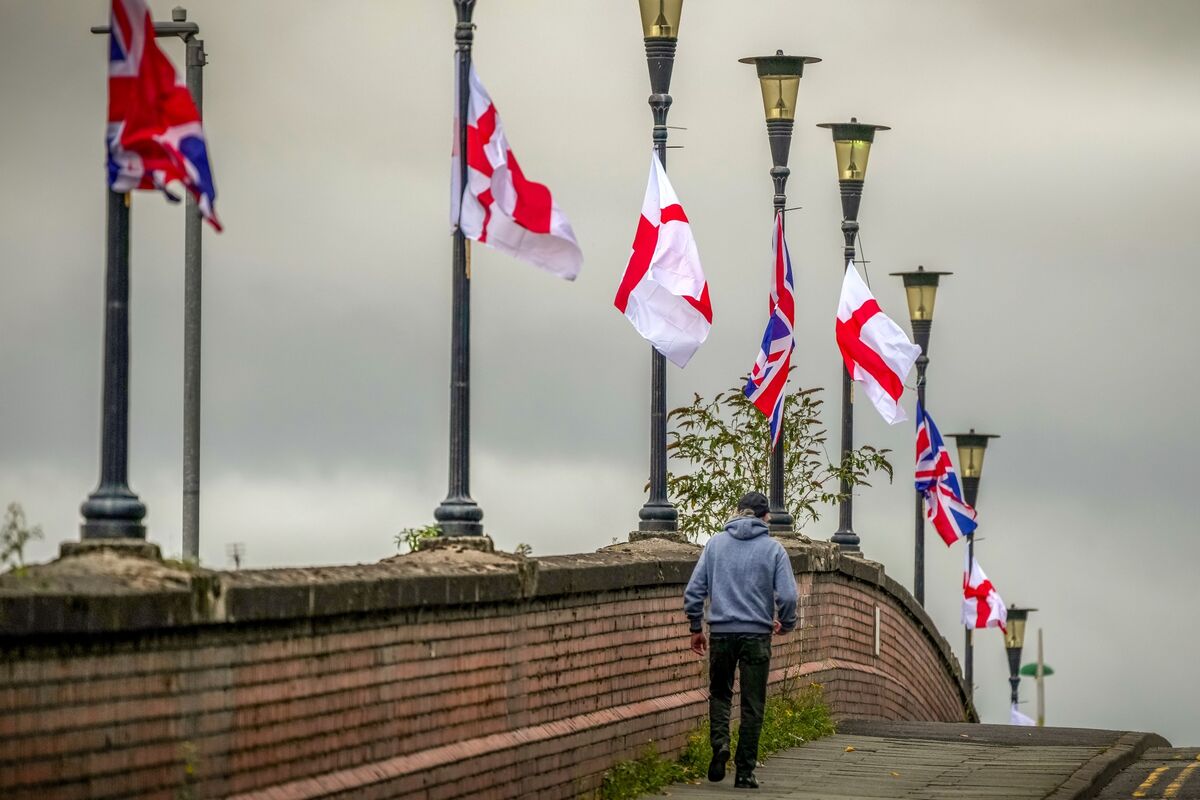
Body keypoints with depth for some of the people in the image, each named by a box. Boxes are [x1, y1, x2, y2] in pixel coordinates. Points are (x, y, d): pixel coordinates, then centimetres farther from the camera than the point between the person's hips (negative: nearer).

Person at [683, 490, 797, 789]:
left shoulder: (716, 543, 3)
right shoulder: (773, 549, -2)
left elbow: (694, 589, 1)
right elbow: (787, 596, -8)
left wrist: (696, 627, 12)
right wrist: (786, 625, 11)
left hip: (721, 632, 1)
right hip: (757, 635, -1)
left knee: (719, 692, 19)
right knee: (752, 705, 6)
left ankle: (720, 741, -6)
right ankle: (745, 771, 6)